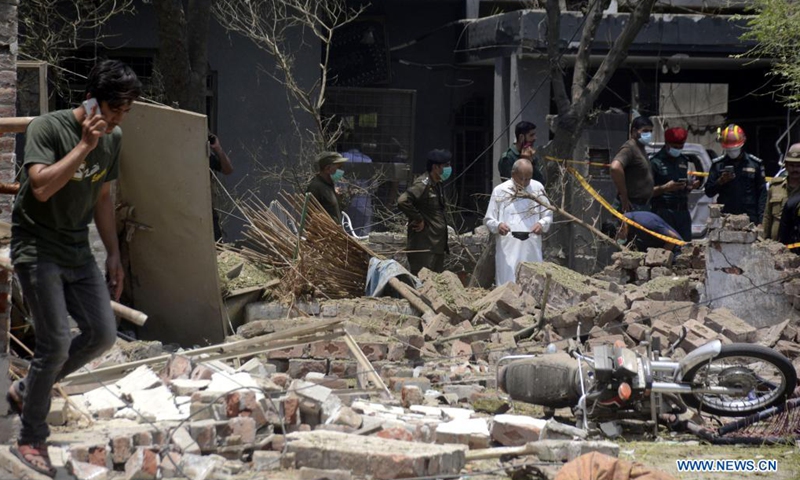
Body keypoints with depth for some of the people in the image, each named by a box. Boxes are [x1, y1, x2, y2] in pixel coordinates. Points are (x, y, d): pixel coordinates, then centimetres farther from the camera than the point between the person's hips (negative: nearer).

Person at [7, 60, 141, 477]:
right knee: (56, 343, -13)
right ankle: (30, 441, 1)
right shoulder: (48, 128, -18)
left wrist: (113, 253, 13)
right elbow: (41, 187, -31)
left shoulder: (113, 139, 4)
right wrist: (85, 145, -31)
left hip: (77, 251, 7)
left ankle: (26, 390, 21)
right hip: (37, 249, -7)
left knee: (103, 335, 2)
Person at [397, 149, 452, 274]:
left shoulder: (436, 185, 14)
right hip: (424, 246, -10)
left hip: (437, 245, 10)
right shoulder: (422, 184, -15)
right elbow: (403, 201, -29)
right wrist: (418, 219, -19)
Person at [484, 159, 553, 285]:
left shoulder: (538, 188, 7)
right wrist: (498, 225, -17)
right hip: (507, 247, -2)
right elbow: (488, 220, 6)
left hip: (532, 248, 2)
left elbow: (548, 215, 14)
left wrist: (542, 224, -9)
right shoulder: (500, 191, 3)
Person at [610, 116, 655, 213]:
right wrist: (624, 198, -25)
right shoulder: (629, 148, -12)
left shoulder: (641, 149, 19)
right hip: (632, 207, -10)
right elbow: (616, 168, -30)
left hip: (643, 207, 10)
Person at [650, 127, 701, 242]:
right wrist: (665, 188, -21)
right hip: (663, 211, -6)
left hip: (683, 211, 6)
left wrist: (691, 186, 5)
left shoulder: (683, 161, 18)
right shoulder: (656, 162, -4)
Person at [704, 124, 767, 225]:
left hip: (749, 218, -1)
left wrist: (761, 220, -3)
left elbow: (762, 194, 5)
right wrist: (720, 182, -9)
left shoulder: (755, 163, 5)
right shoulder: (718, 164, 9)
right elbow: (709, 192, 11)